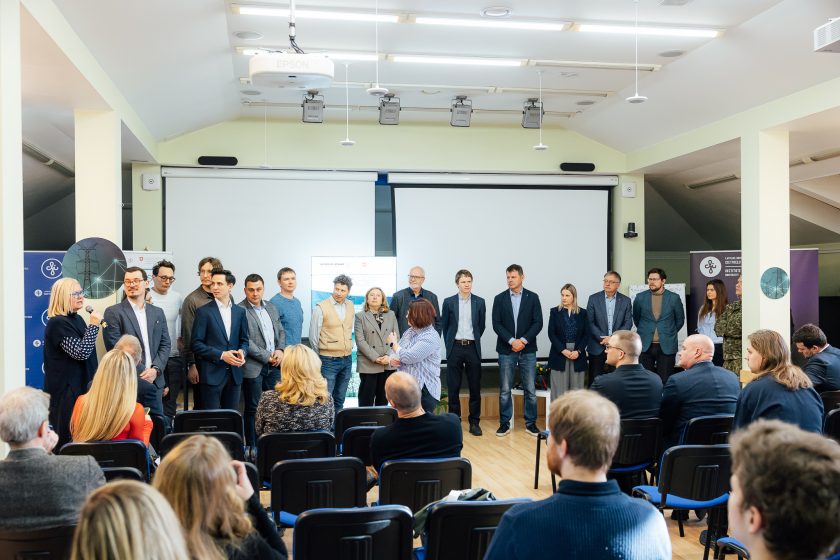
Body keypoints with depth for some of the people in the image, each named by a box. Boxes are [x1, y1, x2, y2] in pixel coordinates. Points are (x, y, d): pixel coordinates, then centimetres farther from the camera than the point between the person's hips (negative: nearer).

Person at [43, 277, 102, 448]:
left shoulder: (77, 319, 11)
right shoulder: (57, 323, -15)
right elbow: (80, 352, -24)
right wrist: (94, 325, -21)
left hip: (82, 386, 9)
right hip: (66, 390, -9)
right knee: (69, 437, -6)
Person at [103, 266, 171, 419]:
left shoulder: (158, 312, 15)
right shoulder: (113, 312, -1)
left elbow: (165, 344, 12)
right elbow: (114, 348, -7)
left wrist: (155, 369, -5)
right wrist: (140, 373, -11)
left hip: (155, 379, 4)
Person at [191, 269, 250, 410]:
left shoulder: (240, 311, 10)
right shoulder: (203, 311, -2)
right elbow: (196, 344, -6)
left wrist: (242, 351, -7)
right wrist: (221, 355, -15)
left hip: (234, 374, 4)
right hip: (211, 375, -4)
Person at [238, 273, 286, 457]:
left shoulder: (271, 307, 13)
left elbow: (281, 331, 17)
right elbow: (245, 341, -14)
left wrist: (280, 350, -1)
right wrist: (267, 357, -13)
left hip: (274, 366, 6)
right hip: (254, 367, -6)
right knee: (253, 408, 3)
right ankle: (252, 447, 12)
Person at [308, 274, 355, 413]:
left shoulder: (350, 306, 7)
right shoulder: (321, 308, -10)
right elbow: (313, 337, -5)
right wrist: (321, 358, 3)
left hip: (347, 359, 5)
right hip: (329, 360, -5)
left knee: (339, 400, 12)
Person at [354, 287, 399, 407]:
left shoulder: (391, 315, 12)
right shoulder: (360, 316, 3)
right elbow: (360, 341, -6)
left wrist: (389, 356, -9)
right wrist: (375, 358, -14)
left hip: (388, 364, 3)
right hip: (368, 364, -3)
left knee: (383, 398, 9)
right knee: (366, 398, 0)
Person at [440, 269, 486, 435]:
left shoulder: (479, 302, 4)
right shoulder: (449, 302, 2)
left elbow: (482, 326, 12)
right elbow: (444, 326, 8)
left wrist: (473, 340, 11)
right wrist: (449, 344, 7)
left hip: (472, 348, 1)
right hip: (455, 348, -1)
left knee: (475, 387, 3)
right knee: (453, 387, 3)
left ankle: (474, 422, 12)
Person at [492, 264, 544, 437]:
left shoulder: (532, 297, 4)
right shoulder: (499, 298, 5)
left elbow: (538, 323, -1)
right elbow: (496, 324, -1)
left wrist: (524, 340, -13)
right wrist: (511, 341, -13)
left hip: (527, 350, 0)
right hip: (506, 350, 0)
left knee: (530, 389, 3)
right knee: (504, 390, 3)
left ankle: (530, 423, 13)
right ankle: (504, 423, 11)